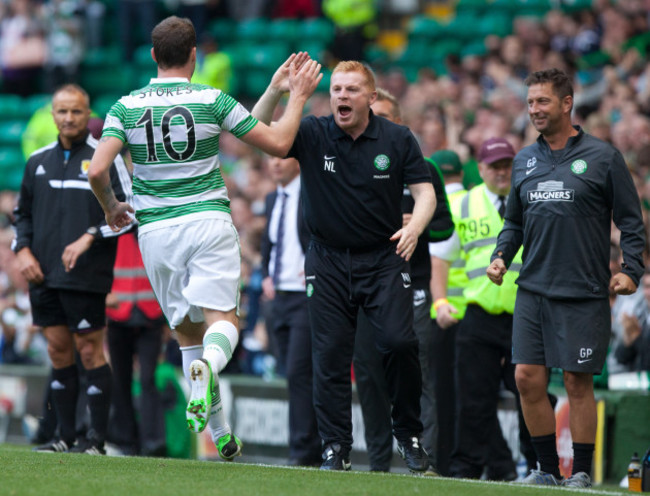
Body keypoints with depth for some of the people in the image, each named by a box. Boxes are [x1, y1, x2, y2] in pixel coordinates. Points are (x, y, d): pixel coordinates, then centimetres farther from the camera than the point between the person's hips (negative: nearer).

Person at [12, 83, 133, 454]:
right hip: (44, 274, 5)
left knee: (89, 348, -5)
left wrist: (89, 238, -14)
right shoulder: (38, 161, 14)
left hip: (87, 276, -5)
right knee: (58, 349, 6)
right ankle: (65, 435, 12)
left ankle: (98, 438, -1)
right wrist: (23, 250, 6)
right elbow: (23, 213, 22)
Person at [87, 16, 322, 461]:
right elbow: (278, 144, 1)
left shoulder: (127, 107, 1)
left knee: (188, 332, 12)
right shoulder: (213, 101, -3)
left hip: (155, 230, 2)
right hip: (208, 220, -2)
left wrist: (111, 207, 13)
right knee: (223, 320, -6)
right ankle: (207, 366, -43)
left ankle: (222, 436, 11)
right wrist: (298, 95, 14)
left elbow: (97, 170, -7)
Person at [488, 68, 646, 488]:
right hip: (532, 291, 5)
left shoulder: (602, 157, -1)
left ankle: (582, 472, 8)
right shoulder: (525, 161, 13)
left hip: (584, 295, -4)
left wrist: (631, 269, -12)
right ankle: (549, 469, 12)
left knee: (578, 382, -2)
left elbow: (631, 220, 0)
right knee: (527, 378, -1)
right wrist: (501, 256, 5)